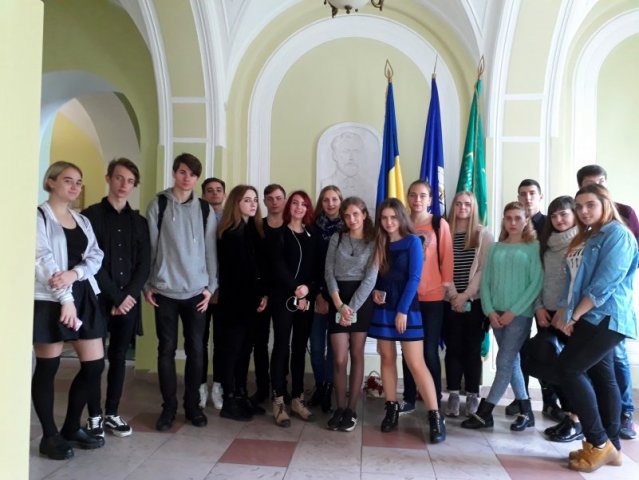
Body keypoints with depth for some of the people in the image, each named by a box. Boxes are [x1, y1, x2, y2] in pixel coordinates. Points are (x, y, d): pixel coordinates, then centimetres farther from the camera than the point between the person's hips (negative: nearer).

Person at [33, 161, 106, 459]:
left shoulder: (83, 221, 16)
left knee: (95, 365, 5)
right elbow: (43, 260, -14)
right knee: (47, 368, 3)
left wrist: (74, 273, -15)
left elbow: (96, 256, 6)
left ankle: (71, 428, 23)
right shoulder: (38, 216, -4)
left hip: (84, 297, 6)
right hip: (49, 300, -6)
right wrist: (65, 299, -20)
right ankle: (50, 436, 18)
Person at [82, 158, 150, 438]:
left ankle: (112, 414, 21)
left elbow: (144, 264, 6)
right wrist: (115, 297, -11)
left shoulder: (139, 221, 12)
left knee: (119, 357, 10)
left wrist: (130, 295, -8)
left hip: (129, 300, 3)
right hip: (98, 299, -3)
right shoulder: (91, 215, 0)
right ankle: (94, 416, 16)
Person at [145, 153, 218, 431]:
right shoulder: (159, 205, 2)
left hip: (196, 291, 1)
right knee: (167, 349, 5)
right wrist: (147, 284, -1)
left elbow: (210, 251, 7)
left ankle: (192, 405, 18)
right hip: (165, 290, -1)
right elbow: (149, 246, 1)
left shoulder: (205, 210, 7)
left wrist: (211, 286, 2)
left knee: (196, 349, 5)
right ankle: (169, 407, 17)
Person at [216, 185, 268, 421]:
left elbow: (261, 266, 8)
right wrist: (257, 295, -5)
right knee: (232, 349, 1)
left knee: (245, 349, 12)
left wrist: (264, 294, -3)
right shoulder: (229, 234, -10)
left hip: (251, 300, 7)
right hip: (235, 301, -7)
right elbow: (238, 271, -11)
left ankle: (241, 396, 23)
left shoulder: (255, 230, 11)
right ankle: (229, 401, 10)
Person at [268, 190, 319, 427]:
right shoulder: (279, 234, 2)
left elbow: (317, 267, 6)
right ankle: (278, 402, 3)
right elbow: (277, 266, -8)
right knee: (281, 347, -2)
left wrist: (308, 289, -10)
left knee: (300, 348, 8)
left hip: (307, 299, 4)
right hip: (283, 298, -3)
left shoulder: (313, 235, 12)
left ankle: (297, 399, 16)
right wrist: (295, 289, -17)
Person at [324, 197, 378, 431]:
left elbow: (370, 278, -6)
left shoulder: (373, 242, 1)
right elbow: (329, 272, 1)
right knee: (339, 358, -2)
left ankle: (351, 409, 14)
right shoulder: (336, 238, 8)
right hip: (338, 299, 1)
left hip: (362, 300, -1)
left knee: (356, 355, 5)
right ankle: (340, 408, 13)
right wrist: (340, 305, -11)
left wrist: (352, 307, -14)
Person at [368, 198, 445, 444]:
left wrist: (402, 310, -15)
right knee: (387, 359, 8)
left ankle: (435, 416, 0)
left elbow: (414, 278, -11)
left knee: (416, 364, -6)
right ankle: (391, 409, 18)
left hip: (406, 309, -5)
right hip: (382, 309, 5)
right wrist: (375, 290, -8)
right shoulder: (379, 243, 8)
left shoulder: (412, 241, -5)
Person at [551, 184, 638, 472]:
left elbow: (605, 284, -19)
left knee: (569, 368, -13)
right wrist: (564, 311, 4)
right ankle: (611, 447, 17)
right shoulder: (587, 237, 18)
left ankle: (599, 443, -2)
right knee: (601, 376, 10)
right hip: (592, 317, 9)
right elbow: (575, 280, 17)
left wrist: (573, 316, -15)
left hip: (606, 317, -9)